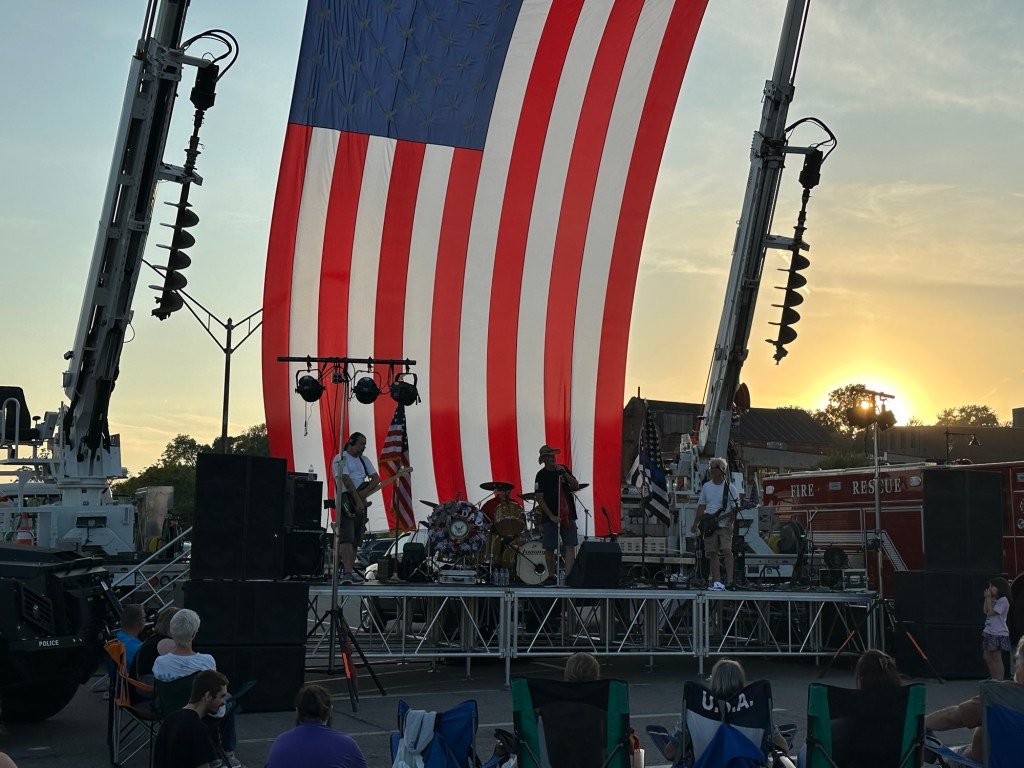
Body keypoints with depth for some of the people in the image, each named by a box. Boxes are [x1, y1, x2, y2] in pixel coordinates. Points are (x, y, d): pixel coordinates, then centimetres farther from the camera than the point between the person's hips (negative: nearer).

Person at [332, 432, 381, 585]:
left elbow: (376, 478, 7)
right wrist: (358, 501, -22)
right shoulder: (341, 459, -5)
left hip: (361, 504, 8)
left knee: (356, 539, 8)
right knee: (347, 538, -17)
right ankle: (347, 573, -26)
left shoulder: (364, 460, 17)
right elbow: (347, 481, -16)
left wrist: (364, 492, -11)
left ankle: (350, 569, 14)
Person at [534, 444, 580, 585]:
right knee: (549, 548, 1)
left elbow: (576, 487, 2)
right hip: (550, 517, -3)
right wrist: (551, 516, -13)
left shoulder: (563, 468, 8)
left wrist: (564, 473, -12)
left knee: (570, 546, -7)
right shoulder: (541, 475, -4)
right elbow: (539, 499, -8)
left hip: (567, 515, 3)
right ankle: (551, 576, 18)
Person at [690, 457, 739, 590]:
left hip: (724, 525, -4)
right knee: (712, 553, 2)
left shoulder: (730, 487, -1)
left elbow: (735, 508, -1)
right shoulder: (706, 486, 10)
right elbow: (701, 506, 15)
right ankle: (716, 582, 6)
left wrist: (729, 522, -13)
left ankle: (730, 581, -15)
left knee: (727, 550, -15)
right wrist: (695, 524, 11)